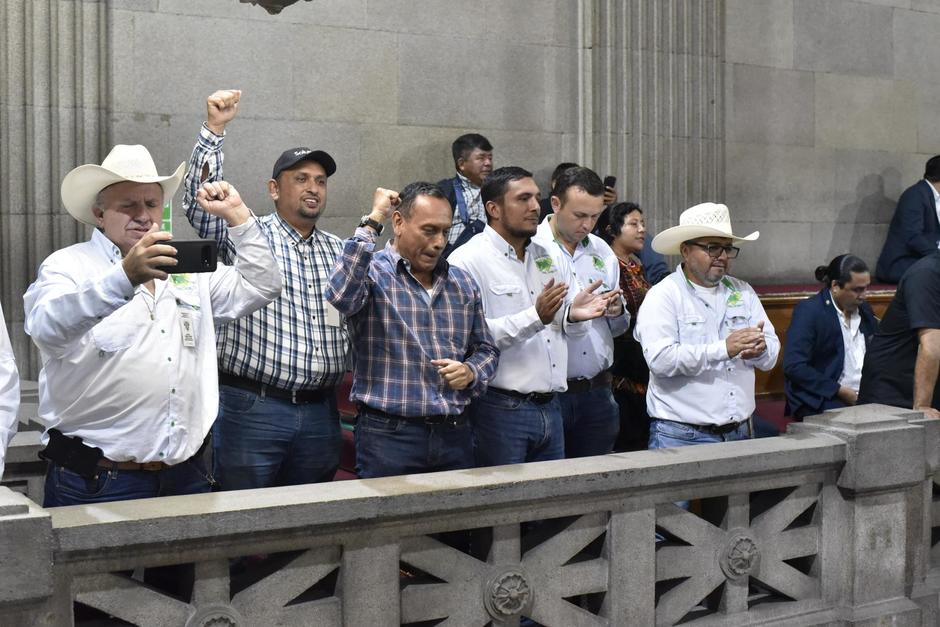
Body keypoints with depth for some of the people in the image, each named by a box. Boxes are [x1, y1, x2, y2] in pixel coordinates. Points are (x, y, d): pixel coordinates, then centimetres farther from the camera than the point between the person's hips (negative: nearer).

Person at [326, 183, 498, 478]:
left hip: (455, 434, 5)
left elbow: (486, 349, 21)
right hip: (388, 434, -5)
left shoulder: (463, 282, 13)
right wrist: (373, 222, -20)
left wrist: (471, 373, -3)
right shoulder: (372, 272, -4)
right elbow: (342, 295, -28)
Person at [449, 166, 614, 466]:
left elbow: (563, 326, 19)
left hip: (550, 406, 7)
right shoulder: (468, 260, -10)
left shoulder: (547, 256, 15)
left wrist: (573, 314, -4)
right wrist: (535, 318, -27)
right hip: (501, 408, -7)